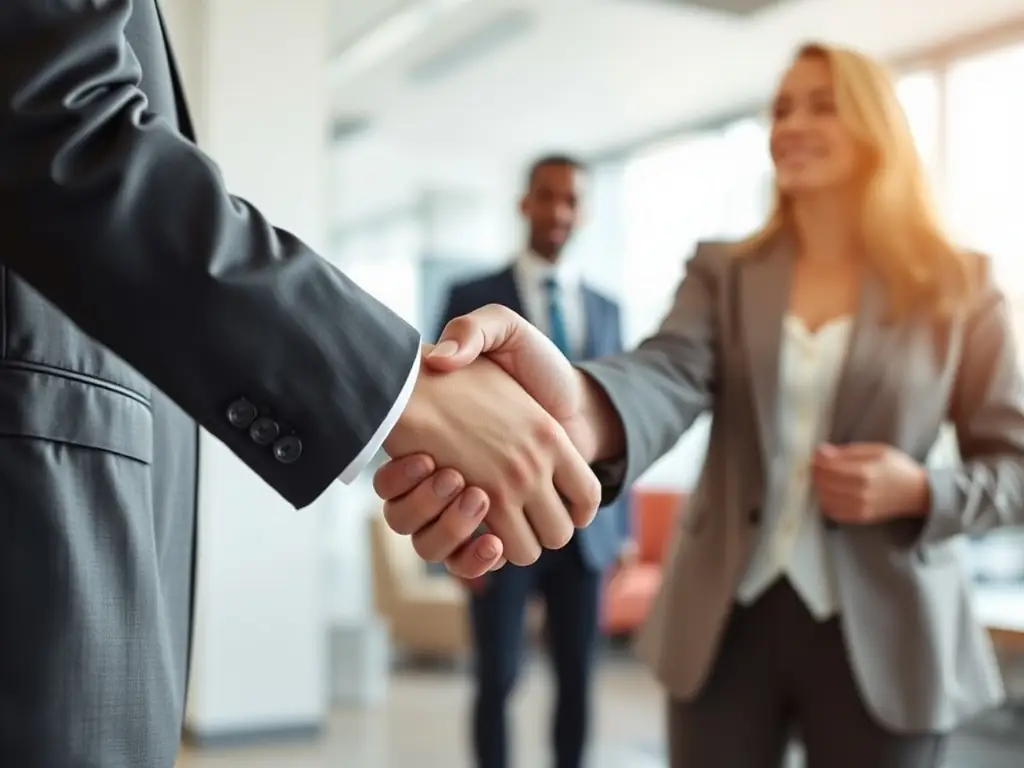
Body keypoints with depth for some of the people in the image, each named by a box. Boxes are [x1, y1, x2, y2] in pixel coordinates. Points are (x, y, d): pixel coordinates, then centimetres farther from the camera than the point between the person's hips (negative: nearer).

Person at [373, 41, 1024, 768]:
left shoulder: (960, 288, -1)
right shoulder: (722, 271, 2)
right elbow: (668, 377, -19)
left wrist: (920, 491, -19)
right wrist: (576, 412, -43)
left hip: (883, 637, -1)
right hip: (726, 620, 2)